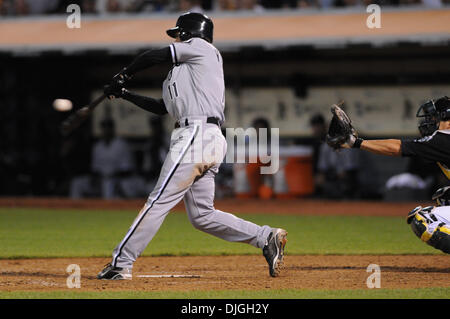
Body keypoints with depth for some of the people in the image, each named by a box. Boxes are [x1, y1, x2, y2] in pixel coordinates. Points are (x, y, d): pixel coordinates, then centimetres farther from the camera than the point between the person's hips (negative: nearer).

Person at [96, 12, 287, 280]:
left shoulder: (201, 47, 5)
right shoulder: (186, 69, 30)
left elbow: (153, 56, 2)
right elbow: (163, 108, 30)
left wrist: (125, 75, 17)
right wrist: (125, 94, 28)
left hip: (196, 135, -10)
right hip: (211, 141, 10)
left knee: (159, 202, -10)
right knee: (202, 215, 8)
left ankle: (121, 264, -11)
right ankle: (267, 237, 2)